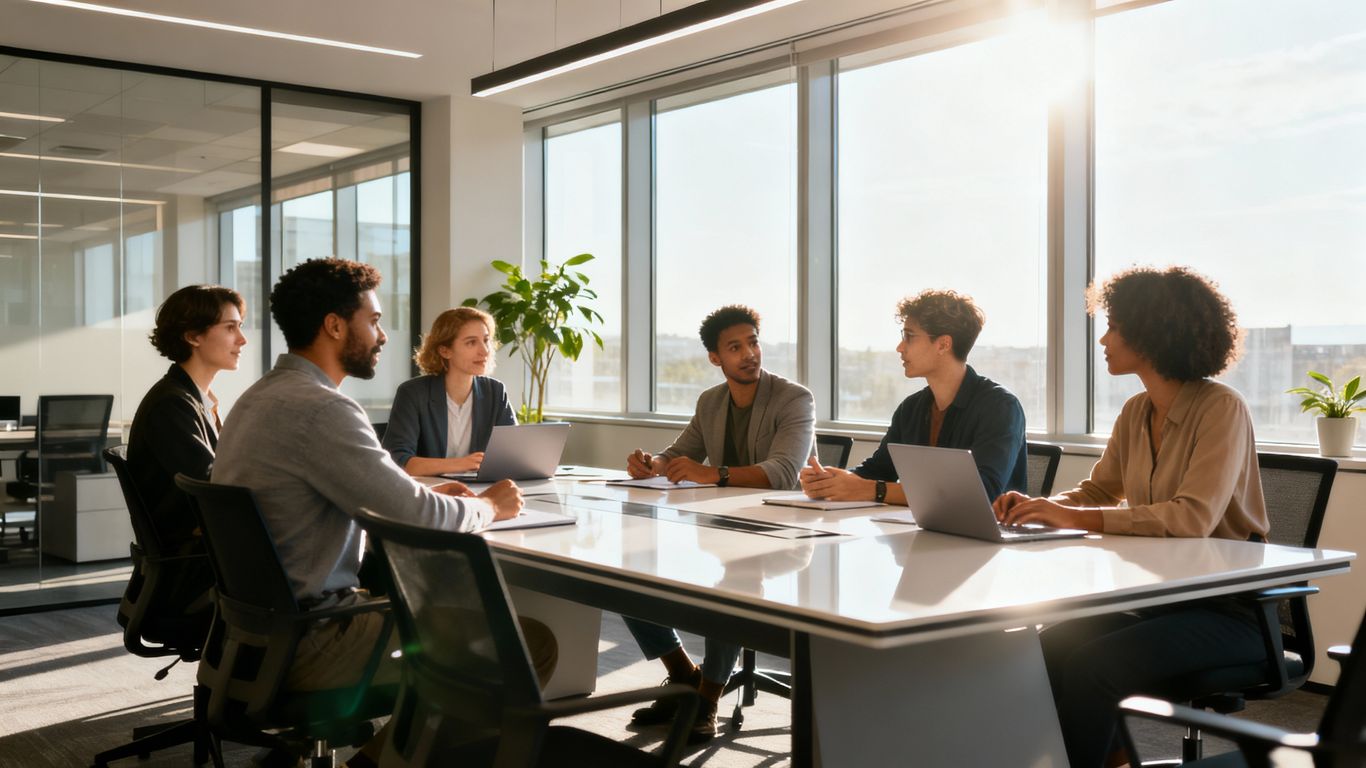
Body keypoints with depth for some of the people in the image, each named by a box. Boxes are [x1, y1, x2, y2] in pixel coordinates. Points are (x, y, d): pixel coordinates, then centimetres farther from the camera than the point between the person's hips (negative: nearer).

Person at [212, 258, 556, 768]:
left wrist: (426, 495, 9)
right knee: (533, 644, -8)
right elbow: (416, 518, -20)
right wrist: (489, 505, -2)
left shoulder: (261, 397, 10)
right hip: (309, 642, -10)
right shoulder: (319, 409, -21)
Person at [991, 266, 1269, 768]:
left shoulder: (1220, 408, -16)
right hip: (1157, 598, 7)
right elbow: (1098, 491, 14)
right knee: (1050, 645, -14)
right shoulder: (1136, 413, 7)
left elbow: (1193, 517, -28)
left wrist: (1075, 518, -31)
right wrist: (1039, 505, -8)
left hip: (1228, 611, -7)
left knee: (1090, 665, -25)